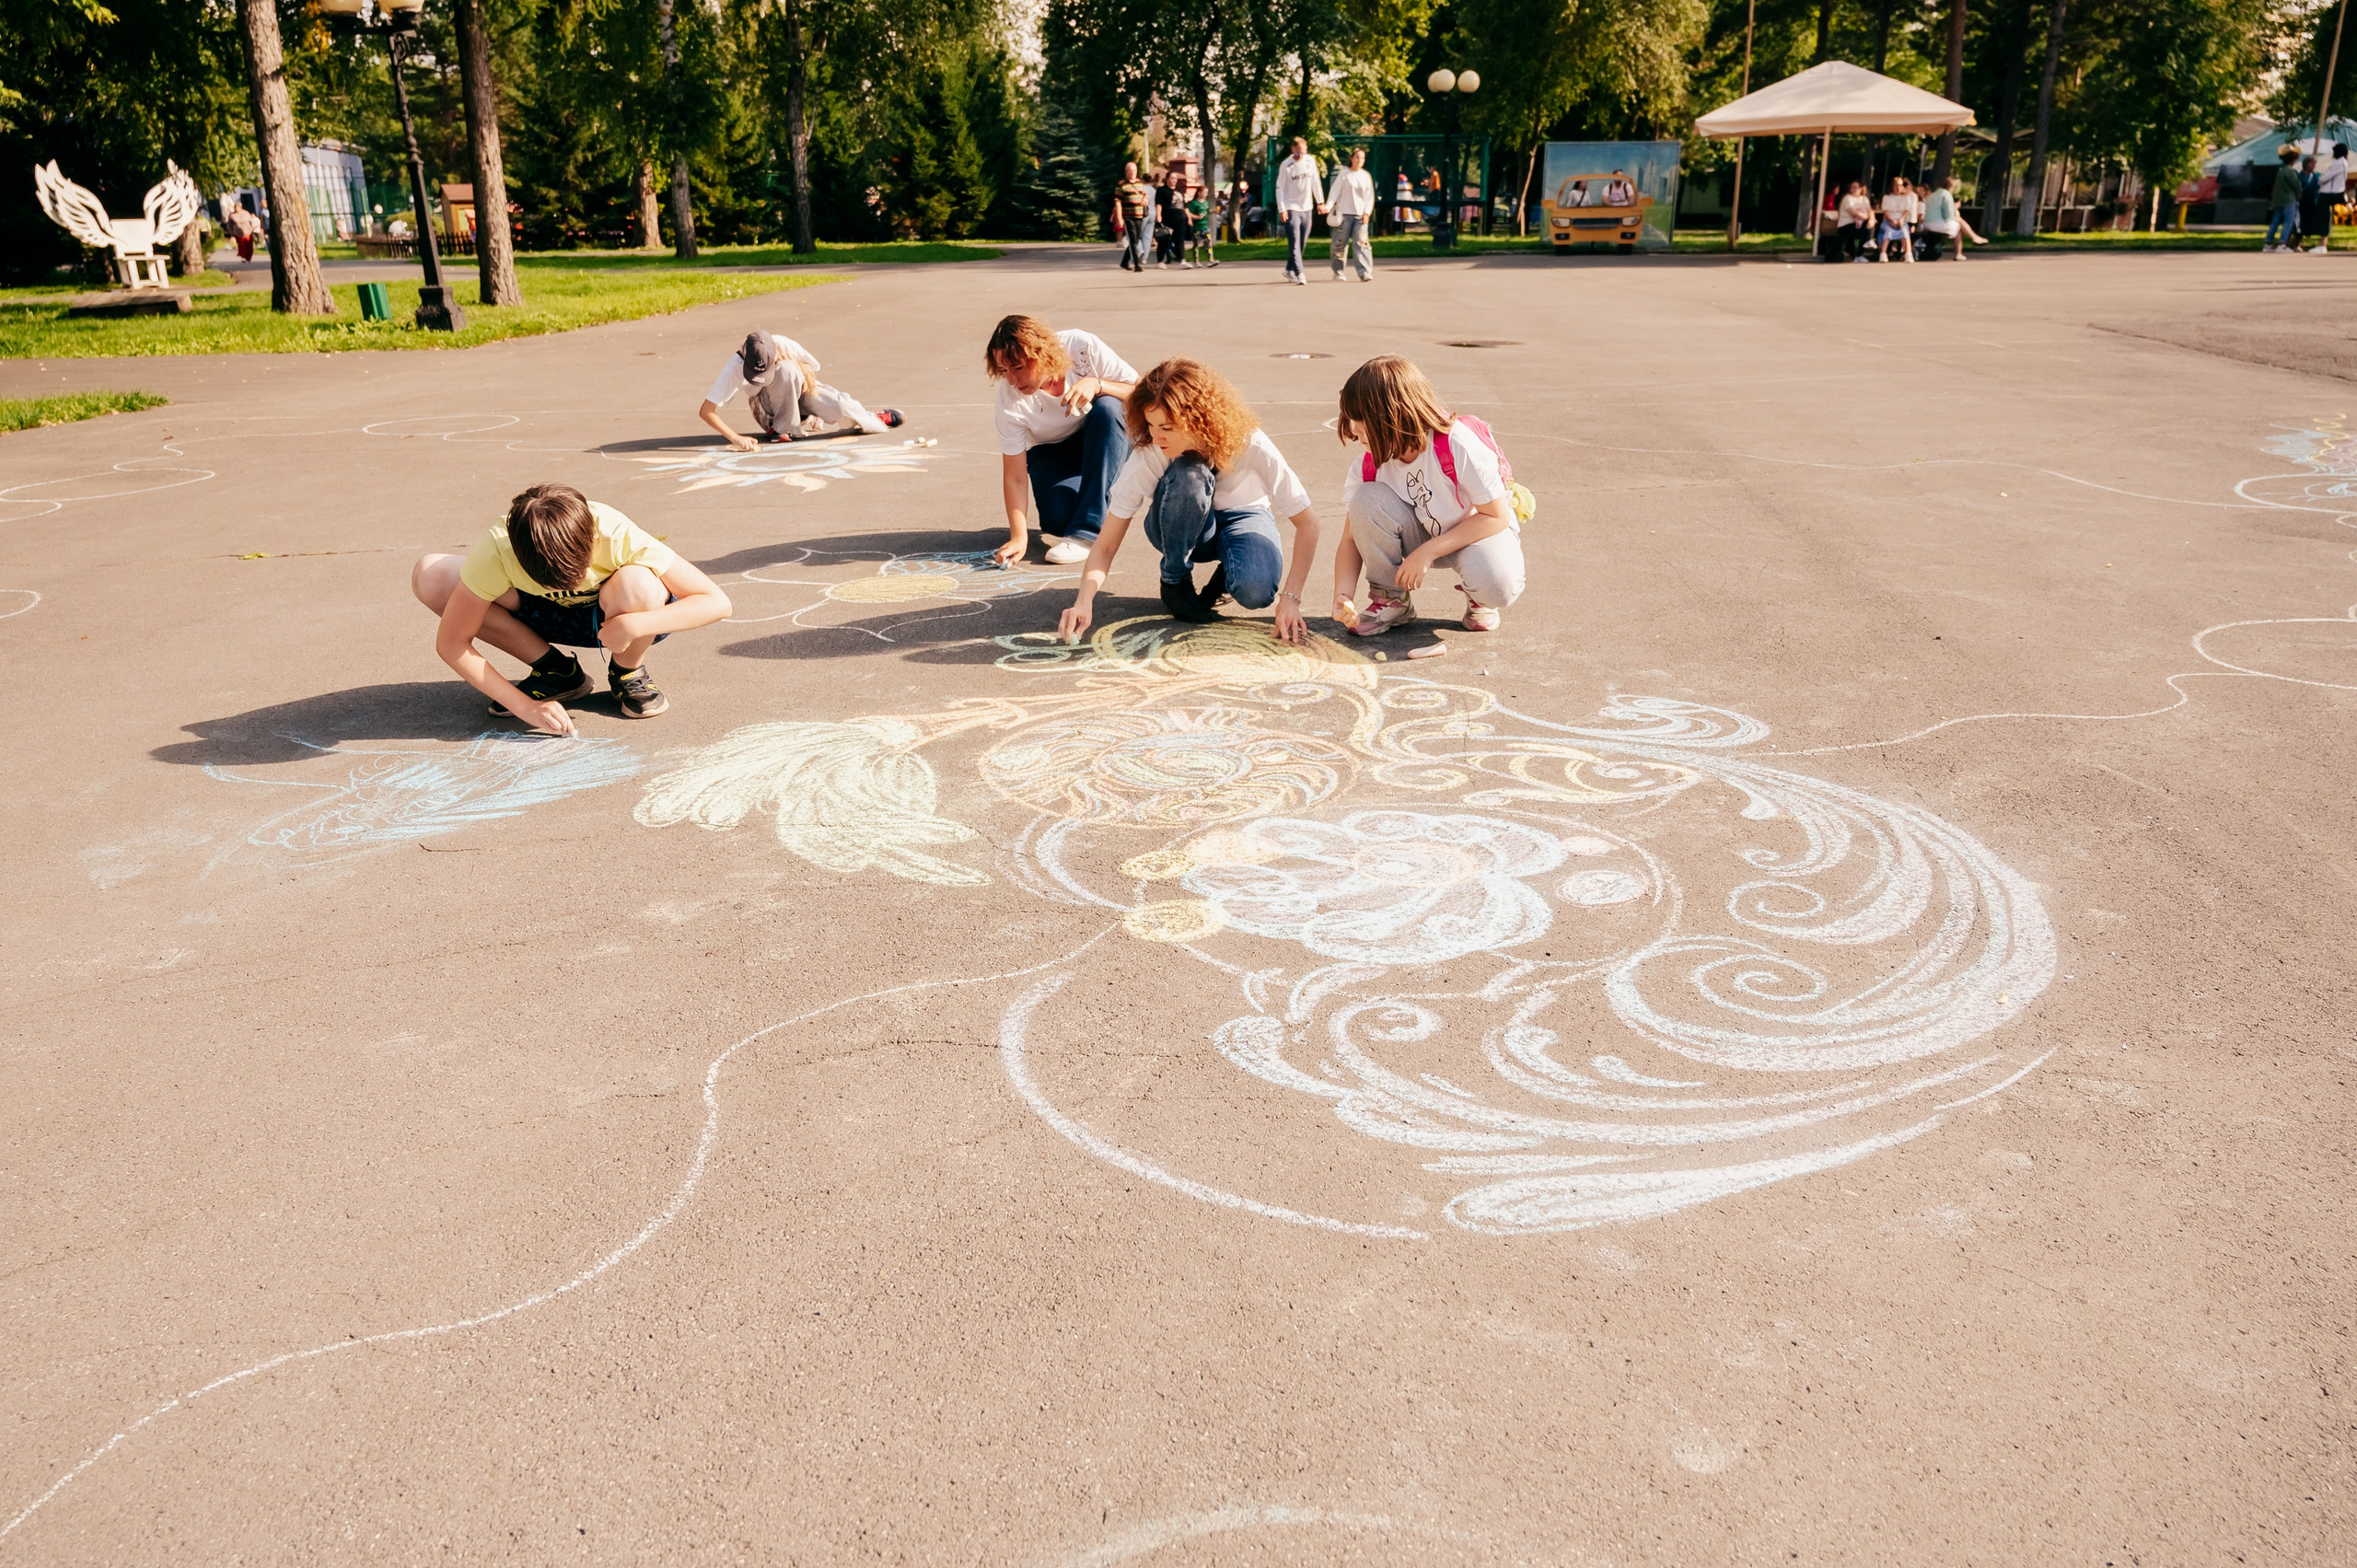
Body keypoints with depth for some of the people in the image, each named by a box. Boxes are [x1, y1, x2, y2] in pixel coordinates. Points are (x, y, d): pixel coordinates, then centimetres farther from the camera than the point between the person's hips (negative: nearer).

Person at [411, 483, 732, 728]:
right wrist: (524, 706, -33)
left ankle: (628, 674, -5)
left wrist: (633, 625, -45)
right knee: (430, 577, -21)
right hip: (547, 616, 3)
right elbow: (451, 642, -23)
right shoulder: (497, 550, -31)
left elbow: (717, 602, -33)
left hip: (615, 619, -2)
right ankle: (557, 671, -4)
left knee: (636, 585, -40)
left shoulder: (617, 537, -35)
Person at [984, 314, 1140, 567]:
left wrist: (1096, 384, -36)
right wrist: (1018, 538, -33)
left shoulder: (1082, 347, -26)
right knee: (1058, 518, -29)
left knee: (1108, 409, -34)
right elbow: (1014, 477, -23)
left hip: (1107, 439, 1)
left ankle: (1085, 531, -31)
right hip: (1052, 453, -1)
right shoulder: (1010, 398, -25)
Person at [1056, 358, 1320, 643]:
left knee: (1255, 591, -36)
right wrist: (1083, 603, -41)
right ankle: (1175, 581, -11)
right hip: (1181, 528, 1)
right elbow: (1106, 546, -24)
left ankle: (1226, 570, 3)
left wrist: (1289, 598, -30)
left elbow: (1307, 521, -23)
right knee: (1186, 476, -36)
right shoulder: (1148, 456, -29)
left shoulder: (1249, 444, -31)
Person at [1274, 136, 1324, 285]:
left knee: (1302, 242, 8)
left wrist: (1320, 202, 12)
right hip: (1291, 208, -5)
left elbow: (1315, 182, 13)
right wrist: (1282, 209, -14)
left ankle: (1290, 270, 21)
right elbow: (1280, 188, -8)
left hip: (1307, 207, 5)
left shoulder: (1311, 161, 4)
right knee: (1294, 243, -12)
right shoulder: (1286, 165, -9)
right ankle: (1299, 273, -16)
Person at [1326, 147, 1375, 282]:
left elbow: (1370, 197, 10)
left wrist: (1367, 213, -3)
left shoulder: (1366, 176, 10)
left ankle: (1365, 273, -16)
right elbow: (1335, 191, -5)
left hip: (1360, 215, 2)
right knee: (1340, 244, 3)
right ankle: (1338, 273, 17)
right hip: (1344, 214, -2)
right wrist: (1328, 206, -19)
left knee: (1361, 243, -10)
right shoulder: (1344, 174, 1)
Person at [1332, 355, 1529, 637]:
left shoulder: (1459, 445, -31)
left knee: (1498, 586, -38)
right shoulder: (1370, 465, -16)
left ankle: (1478, 597, 2)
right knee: (1368, 499, -27)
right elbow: (1353, 538, -10)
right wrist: (1343, 597, -29)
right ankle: (1390, 601, -7)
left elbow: (1496, 516, -24)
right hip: (1423, 534, 4)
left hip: (1483, 529, -4)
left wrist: (1427, 552, -29)